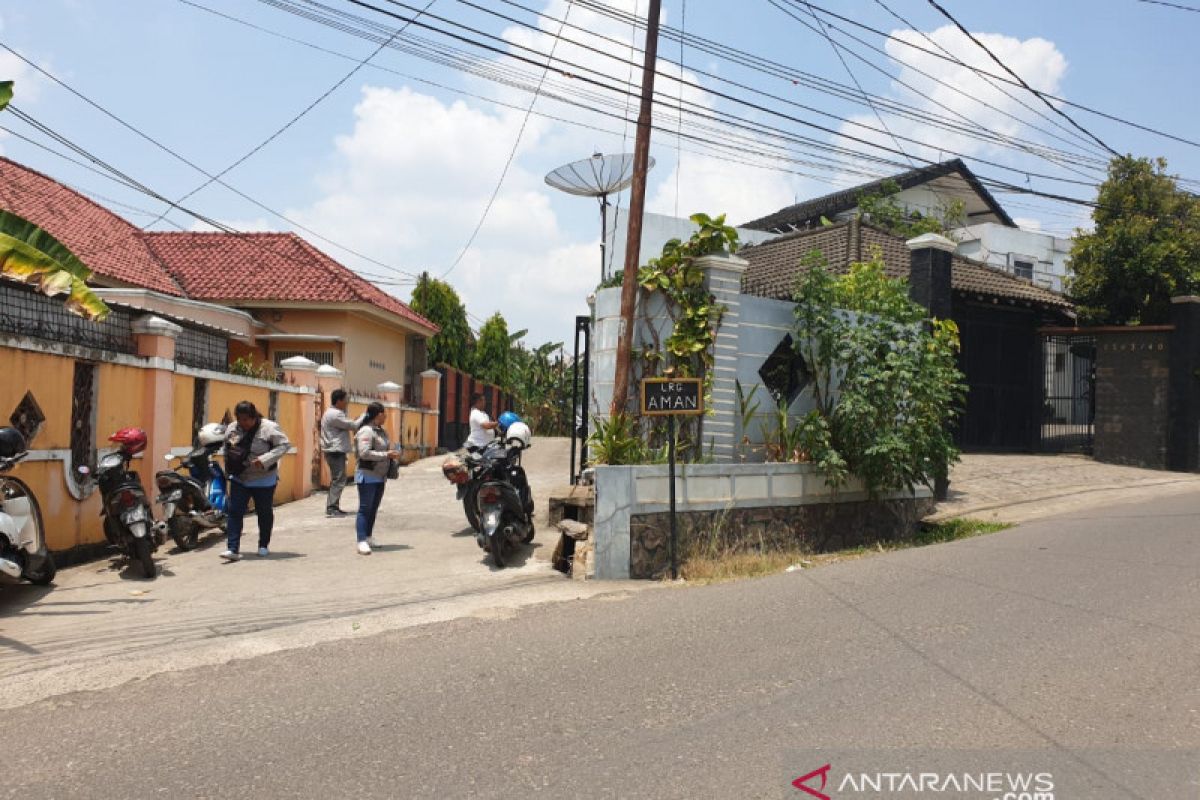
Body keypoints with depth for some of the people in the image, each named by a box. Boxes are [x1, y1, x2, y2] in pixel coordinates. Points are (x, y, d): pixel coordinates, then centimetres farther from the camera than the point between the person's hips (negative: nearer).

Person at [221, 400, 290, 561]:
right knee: (234, 511, -5)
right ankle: (233, 549, -4)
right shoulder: (232, 429, 2)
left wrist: (265, 459, -27)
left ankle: (263, 546, 28)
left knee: (264, 512, 10)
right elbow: (226, 449, 17)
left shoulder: (268, 428, -15)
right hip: (239, 480, 4)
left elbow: (284, 445, -17)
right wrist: (229, 467, 7)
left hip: (263, 480, -4)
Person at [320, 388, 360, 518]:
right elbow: (354, 426, -16)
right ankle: (331, 508, -9)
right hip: (336, 451, -11)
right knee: (338, 480, -9)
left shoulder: (332, 412, 17)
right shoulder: (335, 414, -17)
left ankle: (334, 507, 18)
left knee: (337, 480, 14)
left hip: (335, 451, 11)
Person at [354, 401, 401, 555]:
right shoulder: (366, 431, -14)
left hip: (380, 476, 8)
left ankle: (369, 537, 23)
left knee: (373, 508, 14)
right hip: (367, 476, -8)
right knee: (365, 509, -6)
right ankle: (362, 542, -5)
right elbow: (364, 453, -23)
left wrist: (392, 454, 5)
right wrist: (386, 455, -20)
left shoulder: (382, 431, 13)